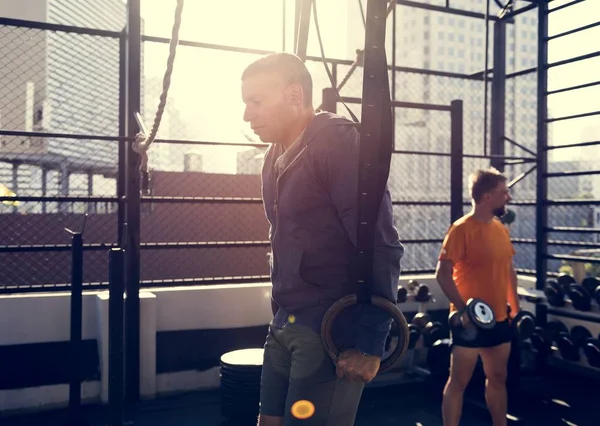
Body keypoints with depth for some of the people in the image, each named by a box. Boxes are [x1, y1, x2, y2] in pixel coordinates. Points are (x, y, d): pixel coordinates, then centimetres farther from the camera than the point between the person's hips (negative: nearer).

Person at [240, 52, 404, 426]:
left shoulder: (338, 142, -13)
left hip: (333, 329, -8)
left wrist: (371, 342, -19)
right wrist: (282, 314, 14)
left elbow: (382, 248, -18)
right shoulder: (276, 155, 12)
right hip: (286, 324, 8)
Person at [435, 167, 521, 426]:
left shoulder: (501, 228, 9)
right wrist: (463, 309, -21)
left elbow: (509, 270, 17)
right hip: (472, 320, -8)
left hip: (499, 319, 8)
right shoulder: (462, 229, -14)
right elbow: (443, 274, -17)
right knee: (459, 382, 2)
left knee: (498, 378, 18)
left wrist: (515, 307, 15)